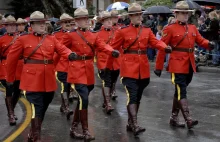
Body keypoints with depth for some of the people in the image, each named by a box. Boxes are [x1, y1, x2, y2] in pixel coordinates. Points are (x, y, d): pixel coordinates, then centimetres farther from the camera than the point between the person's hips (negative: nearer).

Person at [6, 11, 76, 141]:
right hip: (33, 81, -5)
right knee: (37, 109, -8)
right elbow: (12, 59, 4)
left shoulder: (52, 39, 11)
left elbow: (62, 49, -4)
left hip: (49, 81, 5)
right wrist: (10, 79, 7)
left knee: (43, 109, 15)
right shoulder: (23, 39, 0)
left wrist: (70, 54, -28)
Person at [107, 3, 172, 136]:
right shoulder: (123, 31, -2)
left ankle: (130, 123, 23)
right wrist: (108, 66, 7)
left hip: (143, 69, 5)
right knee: (132, 97, -14)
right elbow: (113, 49, 3)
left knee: (138, 97, 11)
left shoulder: (147, 30, 9)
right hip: (129, 68, -5)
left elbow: (156, 41, -6)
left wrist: (165, 47, -27)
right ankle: (135, 125, -18)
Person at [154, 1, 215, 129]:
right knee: (182, 92, -12)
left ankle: (174, 118, 22)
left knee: (180, 91, 13)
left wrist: (209, 44, -14)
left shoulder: (193, 28, 12)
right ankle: (188, 119, -18)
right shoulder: (170, 29, -5)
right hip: (177, 65, -6)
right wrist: (159, 67, -6)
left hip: (190, 66, 7)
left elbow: (200, 40, 11)